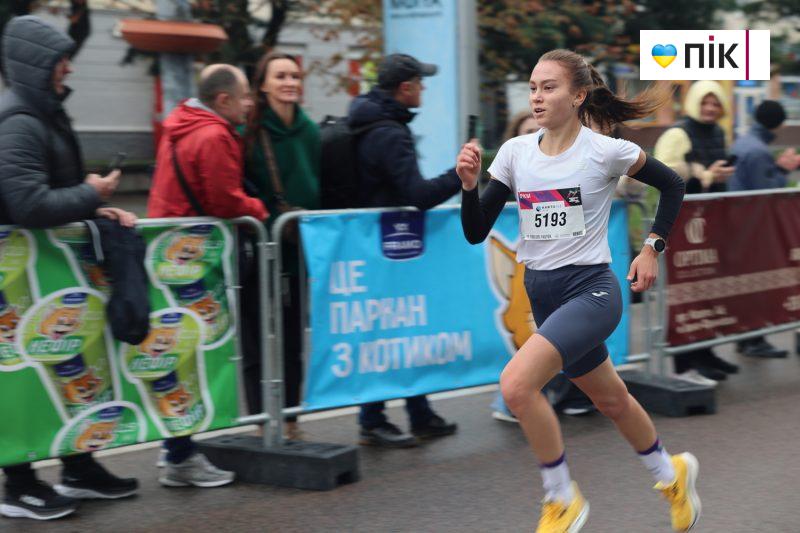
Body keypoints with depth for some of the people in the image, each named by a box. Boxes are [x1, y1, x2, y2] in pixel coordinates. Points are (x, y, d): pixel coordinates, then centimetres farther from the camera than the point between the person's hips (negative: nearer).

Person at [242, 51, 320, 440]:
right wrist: (271, 218, -17)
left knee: (293, 339, 11)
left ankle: (289, 421, 20)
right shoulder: (248, 130, -7)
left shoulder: (309, 131, 10)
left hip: (300, 251, 5)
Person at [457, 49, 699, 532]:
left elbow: (673, 186, 5)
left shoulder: (605, 151, -11)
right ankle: (671, 474, 48)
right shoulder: (516, 152, 1)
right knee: (611, 401, 21)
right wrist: (470, 184, -14)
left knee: (517, 383, -25)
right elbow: (476, 232, 1)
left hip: (591, 290, -6)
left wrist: (652, 249, -1)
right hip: (543, 294, 6)